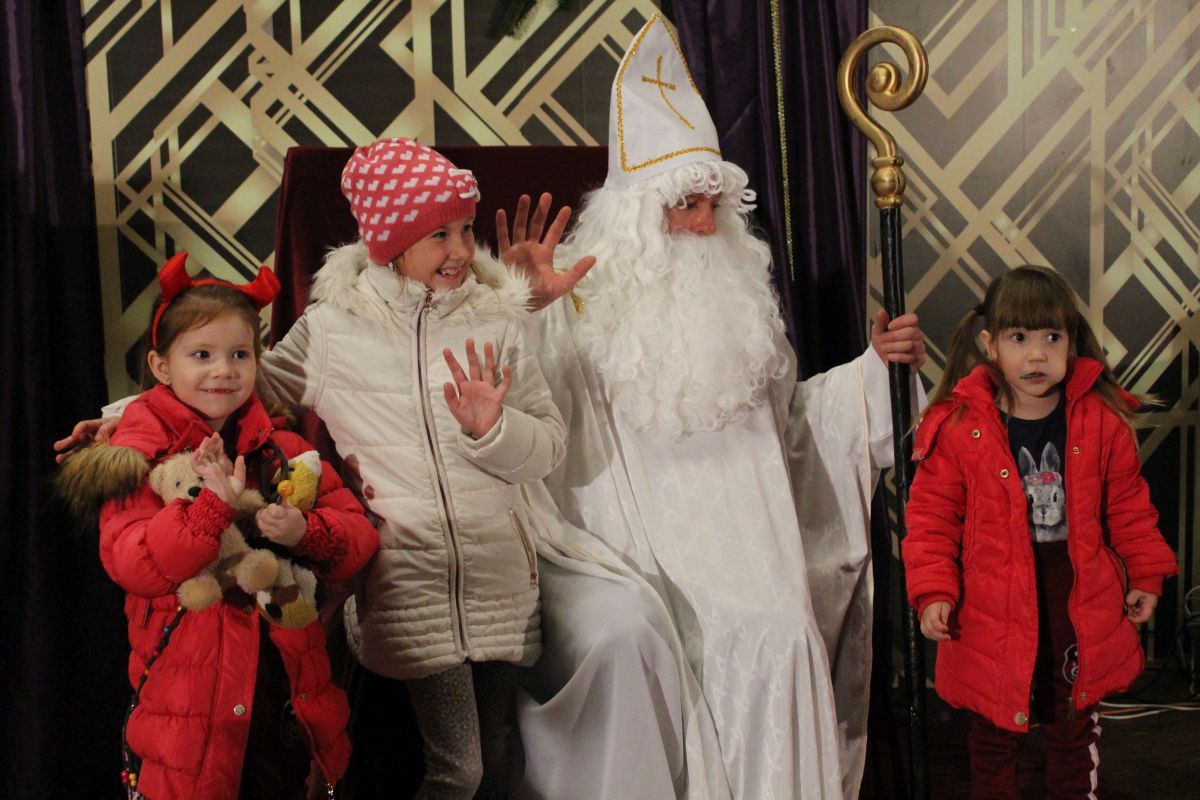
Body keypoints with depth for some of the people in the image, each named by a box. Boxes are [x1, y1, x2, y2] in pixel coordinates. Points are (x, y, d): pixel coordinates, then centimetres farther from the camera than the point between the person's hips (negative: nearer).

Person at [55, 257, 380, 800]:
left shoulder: (282, 450, 6)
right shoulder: (140, 455, -5)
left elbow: (360, 535, 1)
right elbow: (130, 564, -19)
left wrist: (306, 532, -19)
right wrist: (214, 504, -27)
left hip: (288, 693, 4)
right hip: (188, 703, -4)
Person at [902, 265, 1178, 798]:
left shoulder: (1102, 419, -4)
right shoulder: (958, 425, -12)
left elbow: (1128, 505, 8)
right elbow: (932, 515, -7)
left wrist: (1145, 574, 8)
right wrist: (933, 591, -14)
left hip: (1081, 605, 2)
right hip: (993, 610, -2)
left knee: (1074, 725, 21)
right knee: (995, 732, 15)